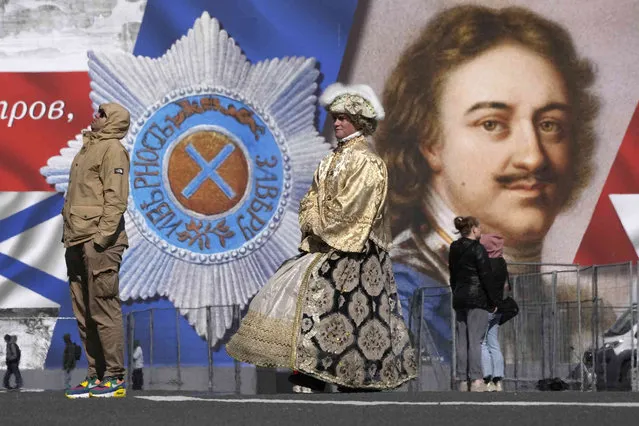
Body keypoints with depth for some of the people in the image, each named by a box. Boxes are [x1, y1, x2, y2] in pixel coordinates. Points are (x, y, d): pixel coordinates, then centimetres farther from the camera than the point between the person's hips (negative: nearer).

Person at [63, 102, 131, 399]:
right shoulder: (88, 149, 21)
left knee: (103, 310, -8)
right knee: (84, 313, 10)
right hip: (78, 242, 10)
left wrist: (102, 237, -21)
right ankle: (96, 376, 16)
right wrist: (69, 236, 19)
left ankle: (115, 378, -4)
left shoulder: (112, 149, -7)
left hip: (98, 243, -10)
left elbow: (116, 198, -16)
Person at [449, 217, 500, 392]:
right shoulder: (477, 249, -9)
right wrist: (494, 301, -6)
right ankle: (476, 379, -15)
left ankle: (463, 381, 4)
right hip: (477, 299, -7)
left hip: (459, 300, 7)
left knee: (462, 341, 5)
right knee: (475, 340, -10)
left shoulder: (454, 251, 12)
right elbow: (486, 277, -11)